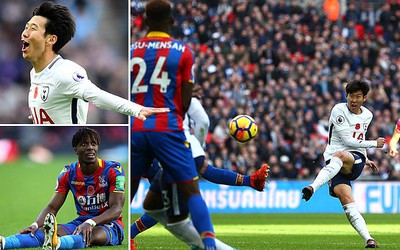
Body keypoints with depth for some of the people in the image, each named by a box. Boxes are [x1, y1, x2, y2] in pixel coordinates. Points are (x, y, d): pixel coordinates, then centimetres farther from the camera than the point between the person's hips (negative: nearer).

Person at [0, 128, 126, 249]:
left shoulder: (113, 170, -9)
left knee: (94, 234, -42)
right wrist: (35, 225, -21)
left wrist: (91, 222, -37)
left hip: (108, 224, -5)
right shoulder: (68, 173, 4)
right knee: (46, 230, -25)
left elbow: (117, 208, -18)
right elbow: (52, 207, 1)